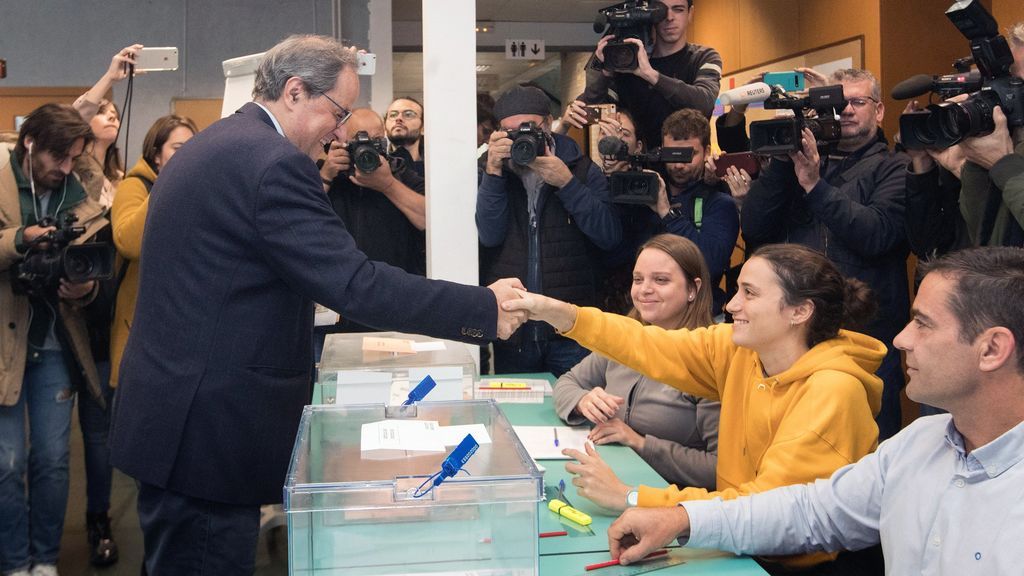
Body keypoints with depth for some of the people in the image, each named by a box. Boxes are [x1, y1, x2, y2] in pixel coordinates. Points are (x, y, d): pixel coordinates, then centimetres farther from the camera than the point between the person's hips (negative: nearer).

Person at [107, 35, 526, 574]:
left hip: (168, 412, 10)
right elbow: (357, 285, -24)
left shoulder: (207, 146, 13)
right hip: (209, 431, -10)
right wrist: (486, 307, -17)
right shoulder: (274, 163, -19)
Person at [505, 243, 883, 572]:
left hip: (798, 563, -6)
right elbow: (652, 349, -6)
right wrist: (558, 314, -18)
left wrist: (629, 498, -27)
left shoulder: (832, 394, -24)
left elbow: (766, 505, -26)